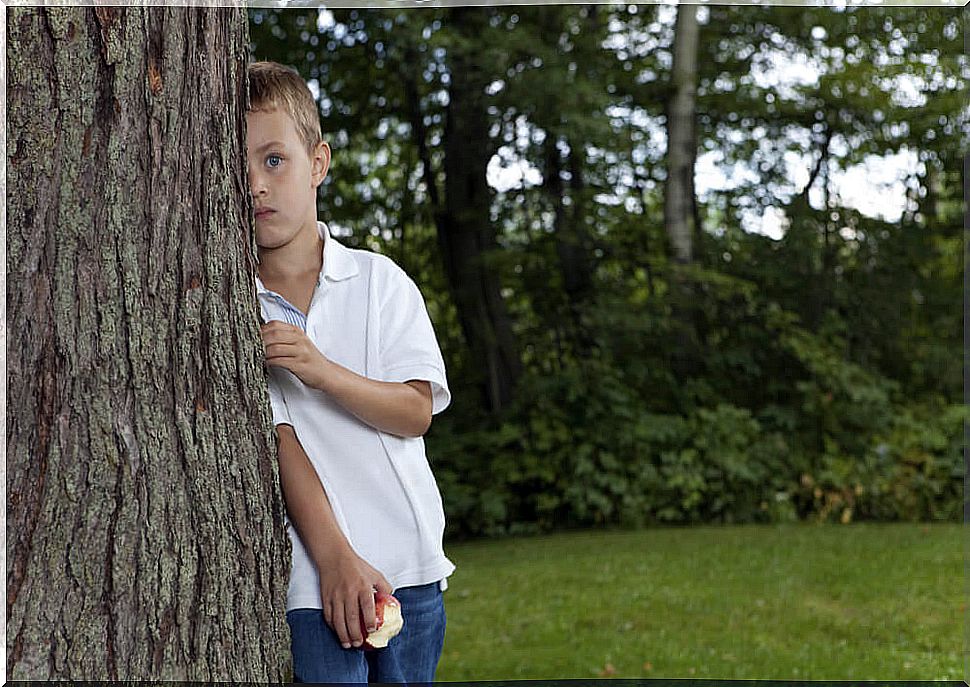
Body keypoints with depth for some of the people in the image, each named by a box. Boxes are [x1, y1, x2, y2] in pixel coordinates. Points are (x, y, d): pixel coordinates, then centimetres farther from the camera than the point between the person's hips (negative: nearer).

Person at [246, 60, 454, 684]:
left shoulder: (379, 280, 4)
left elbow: (417, 411, -3)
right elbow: (278, 439, -8)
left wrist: (321, 371, -19)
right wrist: (336, 556, -15)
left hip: (410, 562, 2)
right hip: (312, 570, -2)